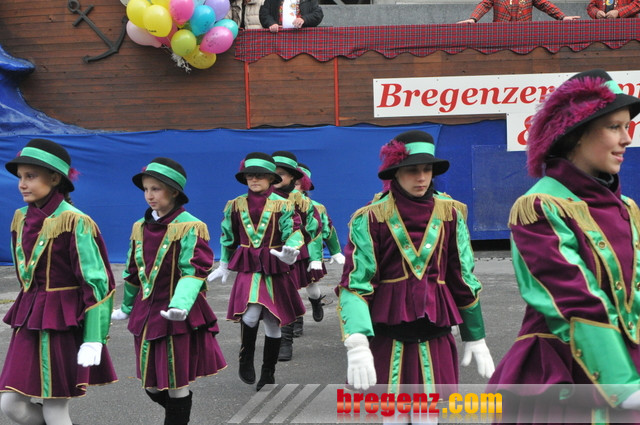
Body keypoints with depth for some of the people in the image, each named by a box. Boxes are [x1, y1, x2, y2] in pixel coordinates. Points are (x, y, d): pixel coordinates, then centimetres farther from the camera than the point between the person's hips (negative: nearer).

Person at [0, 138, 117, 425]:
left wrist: (94, 339, -17)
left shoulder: (75, 223, -13)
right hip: (28, 319, 7)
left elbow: (96, 282, -14)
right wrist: (27, 313, 19)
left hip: (63, 322, -7)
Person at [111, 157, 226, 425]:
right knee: (151, 385, 11)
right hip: (146, 314, 6)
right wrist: (127, 308, 27)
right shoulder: (140, 228, 8)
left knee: (176, 385, 2)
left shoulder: (190, 228, -12)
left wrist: (180, 305, -37)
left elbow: (194, 272, -21)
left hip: (177, 317, -6)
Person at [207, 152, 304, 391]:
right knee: (250, 315, -21)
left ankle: (268, 373, 24)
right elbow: (228, 238, 16)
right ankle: (246, 358, 4)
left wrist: (290, 251, -33)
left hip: (275, 270, 0)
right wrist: (223, 266, 21)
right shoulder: (235, 206, 4)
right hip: (248, 269, 0)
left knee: (273, 322, 8)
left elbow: (293, 233, -11)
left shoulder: (282, 205, -4)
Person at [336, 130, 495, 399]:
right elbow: (354, 285, -10)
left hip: (435, 338, 2)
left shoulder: (450, 213, 5)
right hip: (387, 339, -2)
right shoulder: (370, 218, -5)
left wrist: (475, 337, 13)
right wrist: (357, 345, -22)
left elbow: (464, 278, 12)